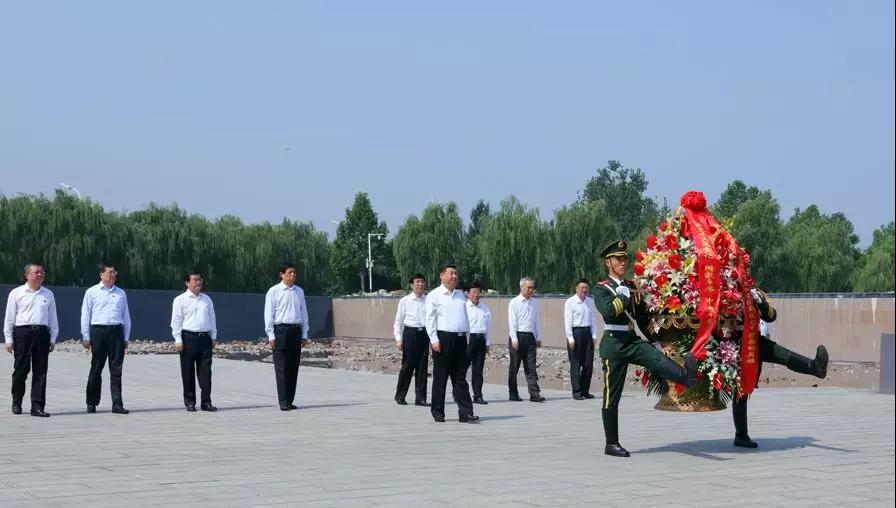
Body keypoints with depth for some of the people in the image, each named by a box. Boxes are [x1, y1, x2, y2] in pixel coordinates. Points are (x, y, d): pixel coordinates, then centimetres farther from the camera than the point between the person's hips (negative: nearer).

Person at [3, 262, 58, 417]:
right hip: (22, 333, -2)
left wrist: (53, 339, 10)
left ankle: (37, 406, 1)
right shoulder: (16, 293, 4)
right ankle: (16, 403, 19)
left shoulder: (48, 295, 12)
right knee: (20, 370, 4)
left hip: (42, 333, 2)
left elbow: (52, 318, 15)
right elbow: (9, 317, 4)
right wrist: (9, 340, 0)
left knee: (40, 372, -1)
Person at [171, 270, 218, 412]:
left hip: (205, 337, 4)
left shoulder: (206, 299, 16)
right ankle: (189, 402, 9)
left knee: (205, 371, 1)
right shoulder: (180, 300, 1)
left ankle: (206, 402, 3)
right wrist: (178, 340, -9)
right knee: (188, 371, 2)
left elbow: (212, 319, 20)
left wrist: (213, 337, 15)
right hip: (188, 338, -4)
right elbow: (176, 321, -2)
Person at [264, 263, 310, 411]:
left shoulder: (299, 292, 13)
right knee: (281, 368, -6)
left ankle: (290, 401, 13)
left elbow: (304, 313, 17)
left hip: (296, 330, 5)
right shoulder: (274, 291, -1)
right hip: (281, 330, -5)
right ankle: (283, 402, -6)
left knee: (293, 368, 6)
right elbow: (268, 315, -2)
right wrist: (271, 336, -7)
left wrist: (304, 335, 13)